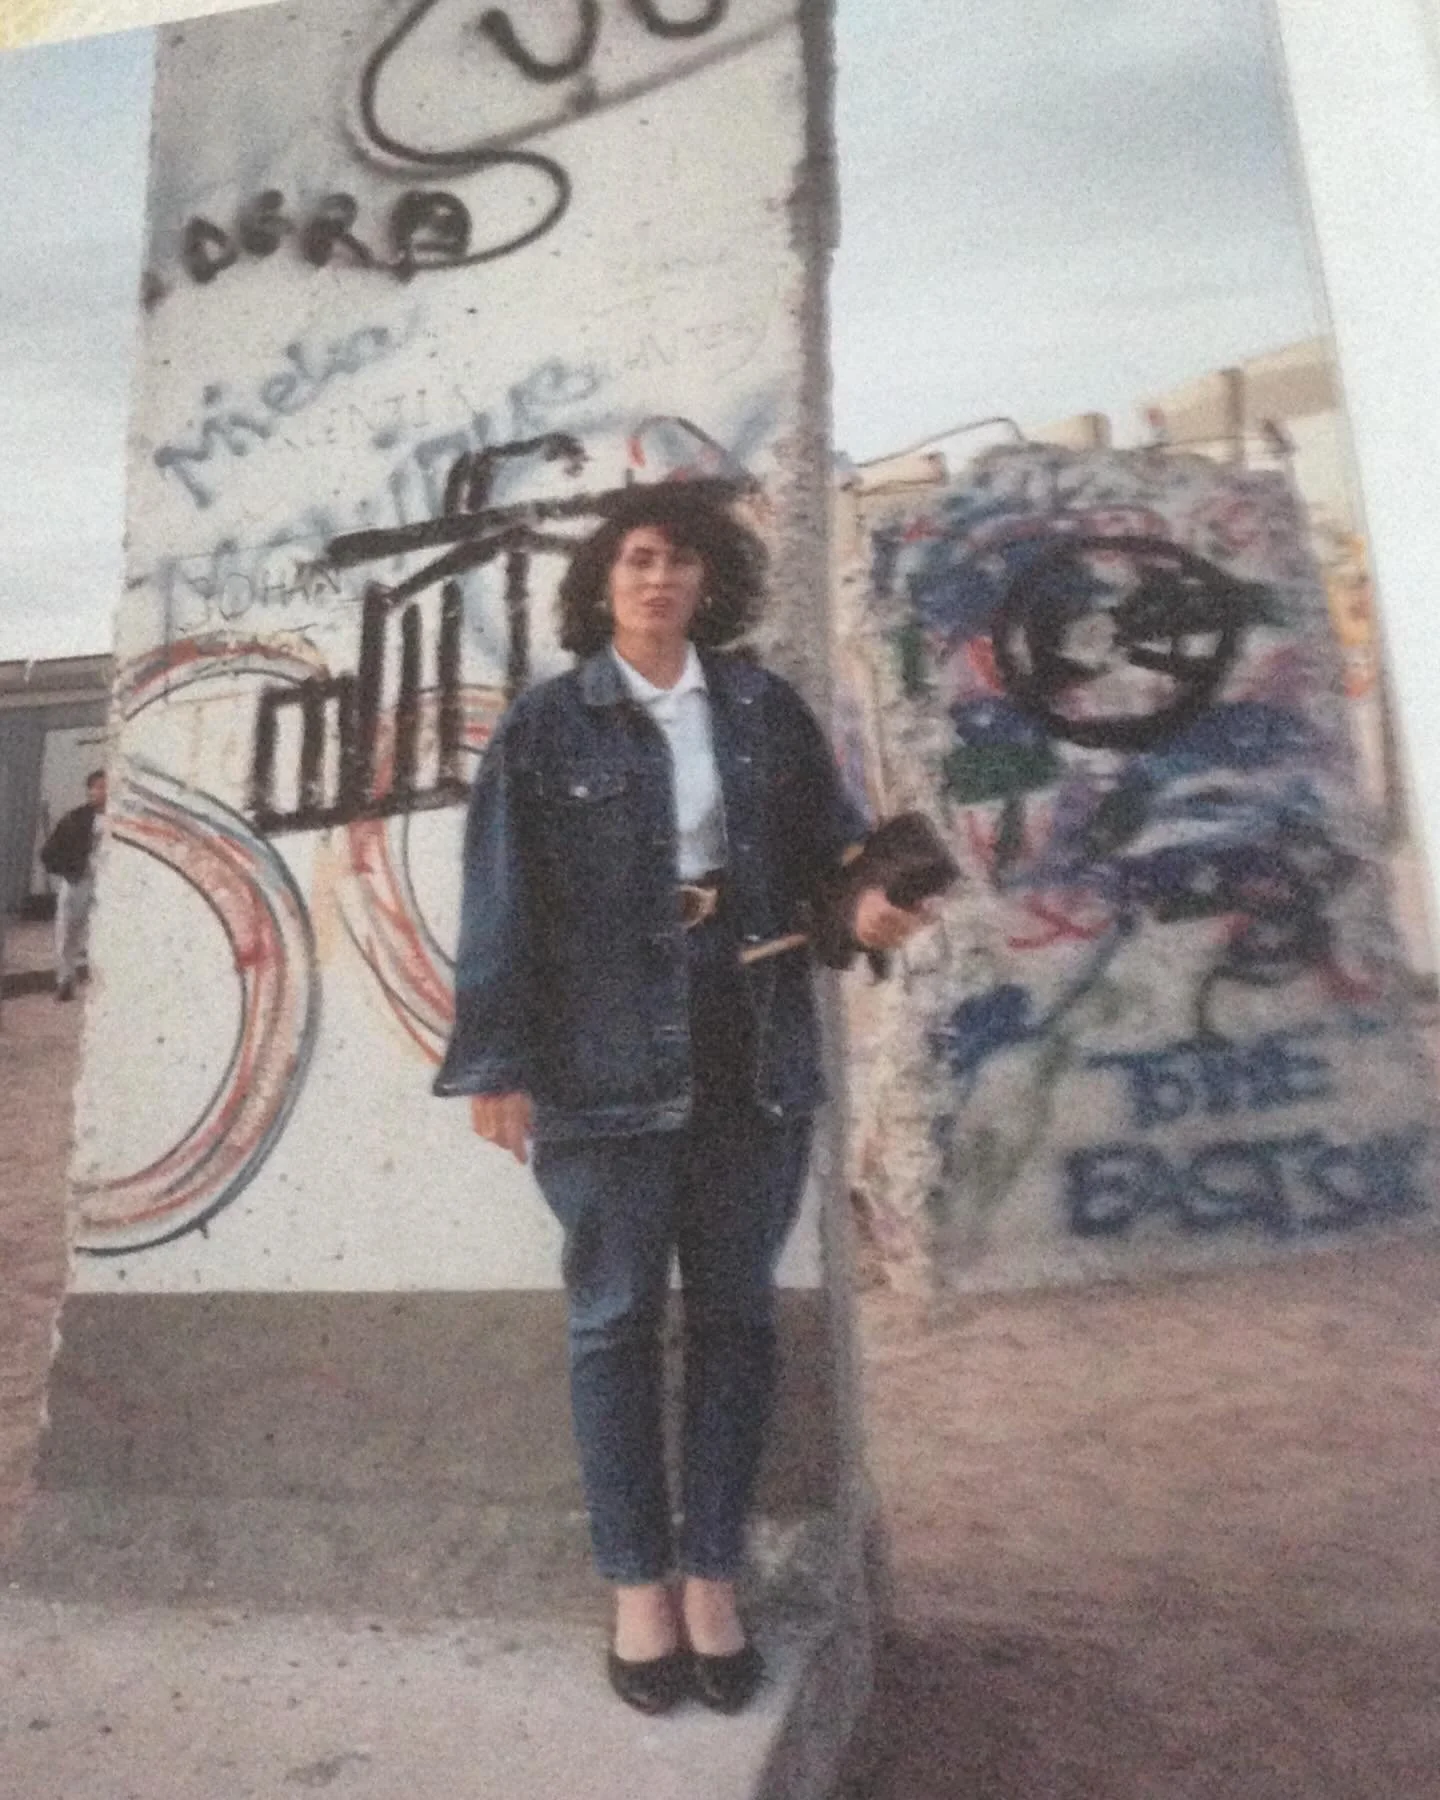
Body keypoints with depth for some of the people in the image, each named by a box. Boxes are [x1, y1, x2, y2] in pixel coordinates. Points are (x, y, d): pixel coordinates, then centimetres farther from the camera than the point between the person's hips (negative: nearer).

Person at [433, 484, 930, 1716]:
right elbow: (503, 903, -3)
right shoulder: (547, 725, 1)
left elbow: (829, 833, 11)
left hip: (754, 1052, 3)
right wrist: (499, 1064, -9)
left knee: (735, 1313, 11)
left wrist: (870, 897, -13)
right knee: (616, 1318, 9)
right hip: (606, 1058, -2)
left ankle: (713, 1574, 27)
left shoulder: (764, 707, 8)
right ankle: (637, 1583, 25)